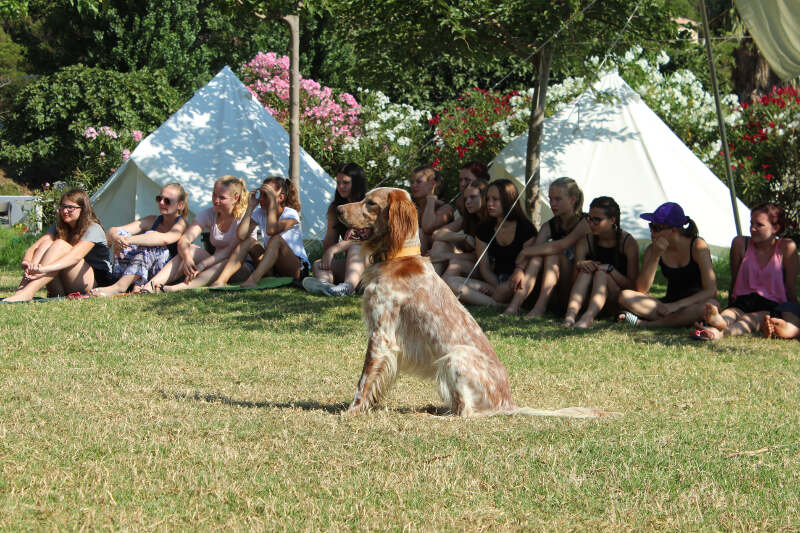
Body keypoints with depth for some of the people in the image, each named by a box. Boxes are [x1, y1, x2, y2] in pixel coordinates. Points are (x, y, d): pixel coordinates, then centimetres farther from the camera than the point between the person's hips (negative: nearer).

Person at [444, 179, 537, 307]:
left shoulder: (526, 228, -2)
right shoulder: (484, 229, 11)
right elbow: (485, 268, 9)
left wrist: (502, 289, -16)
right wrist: (497, 286, -12)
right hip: (495, 281, 6)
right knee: (450, 281, -19)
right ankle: (499, 306, -33)